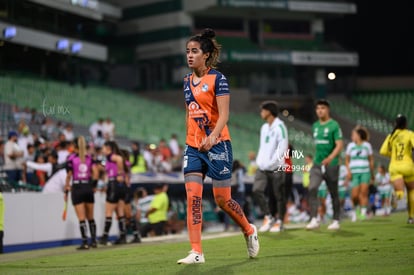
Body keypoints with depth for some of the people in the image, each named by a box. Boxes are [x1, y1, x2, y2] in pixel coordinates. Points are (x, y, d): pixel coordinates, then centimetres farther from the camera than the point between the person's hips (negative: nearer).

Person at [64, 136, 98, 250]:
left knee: (81, 218, -3)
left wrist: (66, 190, 1)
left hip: (77, 188, -3)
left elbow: (69, 176, -5)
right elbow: (95, 173, -2)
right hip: (88, 188, 3)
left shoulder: (71, 158, -4)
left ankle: (85, 242, -7)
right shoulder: (89, 158, 6)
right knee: (90, 218, 12)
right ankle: (94, 241, 13)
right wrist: (93, 185, 8)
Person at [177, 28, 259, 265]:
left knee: (222, 200, -1)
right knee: (192, 197, -8)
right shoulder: (188, 81, 12)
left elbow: (224, 115, -16)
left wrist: (212, 136, -32)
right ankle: (197, 252, -7)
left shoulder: (218, 79, -8)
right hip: (193, 147, 6)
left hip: (217, 145, -6)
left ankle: (249, 231, 27)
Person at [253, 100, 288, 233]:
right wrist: (259, 161, 9)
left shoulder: (279, 126, -8)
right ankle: (268, 217, 0)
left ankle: (279, 221, 11)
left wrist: (270, 163, -15)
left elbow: (282, 149, -14)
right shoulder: (264, 127, 16)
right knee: (257, 190, -9)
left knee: (278, 195, 0)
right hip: (262, 168, 7)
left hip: (276, 168, -7)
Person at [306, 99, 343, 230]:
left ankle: (336, 221, 19)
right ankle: (314, 220, -17)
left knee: (334, 194, 6)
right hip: (317, 164, 5)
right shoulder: (315, 126, 11)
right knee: (312, 189, -15)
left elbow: (339, 145, -15)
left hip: (331, 164, -4)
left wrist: (330, 158, -29)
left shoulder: (334, 125, -8)